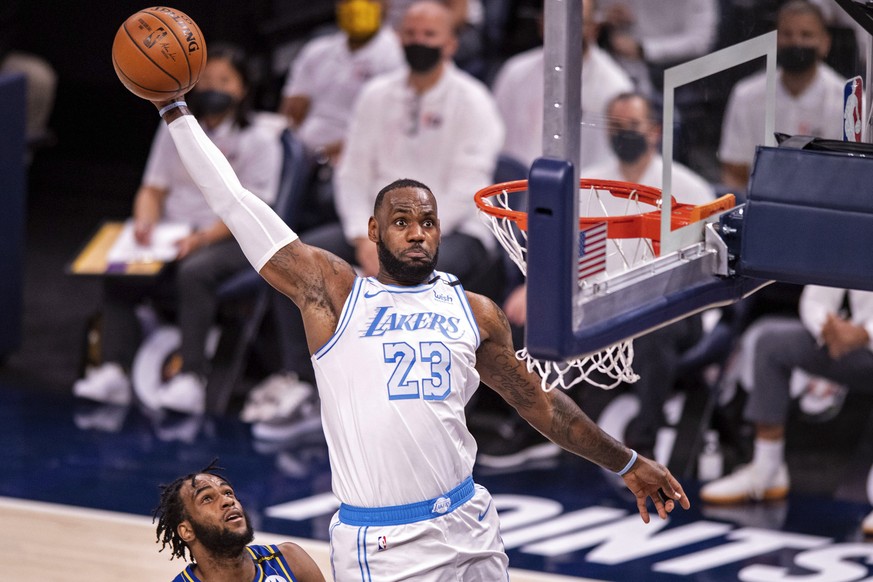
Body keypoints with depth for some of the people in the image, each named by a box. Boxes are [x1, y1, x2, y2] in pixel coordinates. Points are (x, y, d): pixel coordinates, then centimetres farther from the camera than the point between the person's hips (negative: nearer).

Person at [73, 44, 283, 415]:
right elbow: (154, 189, 13)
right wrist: (145, 221, -11)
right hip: (173, 237, 5)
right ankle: (114, 370, -28)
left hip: (229, 241, -5)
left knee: (194, 272, -38)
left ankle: (191, 379, -43)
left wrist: (202, 238, -23)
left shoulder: (259, 140, 1)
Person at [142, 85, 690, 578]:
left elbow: (539, 402, 21)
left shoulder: (475, 312, 11)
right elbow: (234, 202, 0)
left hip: (469, 529, 4)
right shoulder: (332, 292, 1)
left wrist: (627, 464, 24)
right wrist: (175, 111, 0)